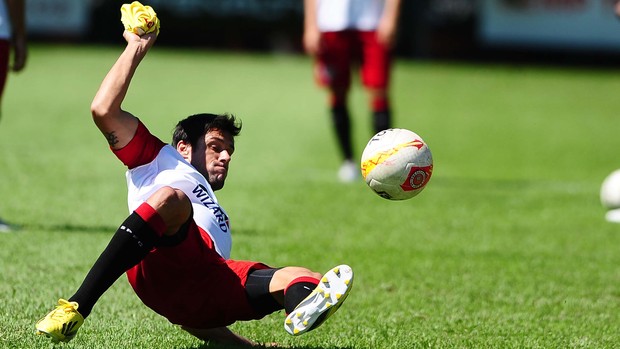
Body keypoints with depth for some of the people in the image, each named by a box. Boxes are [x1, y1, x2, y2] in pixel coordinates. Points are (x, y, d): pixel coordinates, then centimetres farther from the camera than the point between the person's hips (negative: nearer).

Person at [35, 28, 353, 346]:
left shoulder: (219, 219, 48)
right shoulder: (161, 160, 34)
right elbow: (103, 110, 17)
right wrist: (137, 47, 22)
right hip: (158, 265, -5)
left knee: (298, 277, -17)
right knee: (171, 198, -34)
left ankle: (305, 309, -60)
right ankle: (76, 308, -41)